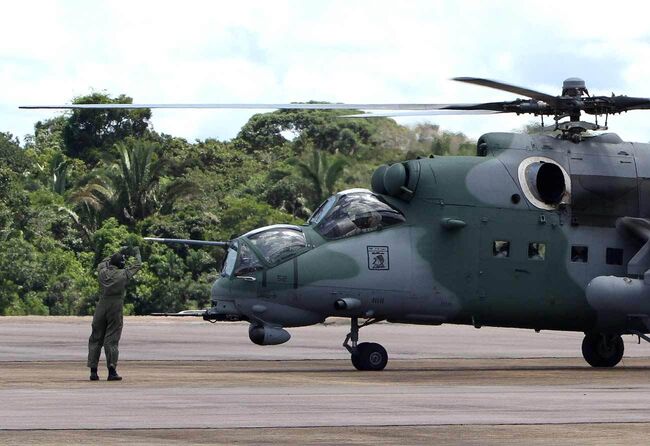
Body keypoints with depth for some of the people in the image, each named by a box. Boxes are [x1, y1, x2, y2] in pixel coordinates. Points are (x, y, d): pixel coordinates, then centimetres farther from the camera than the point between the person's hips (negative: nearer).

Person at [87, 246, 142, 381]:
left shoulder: (102, 272, 3)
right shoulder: (123, 274, -6)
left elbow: (104, 261, 26)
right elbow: (137, 265, 10)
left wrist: (119, 253, 34)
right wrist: (137, 253, 28)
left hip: (101, 307, 3)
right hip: (115, 308, -3)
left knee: (95, 339, 8)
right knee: (111, 340, -3)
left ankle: (93, 371, 5)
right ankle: (112, 371, -9)